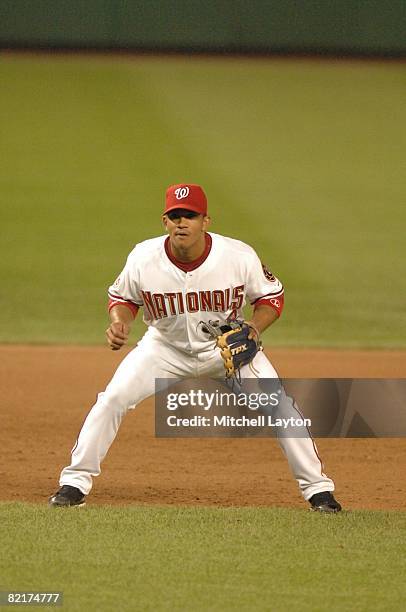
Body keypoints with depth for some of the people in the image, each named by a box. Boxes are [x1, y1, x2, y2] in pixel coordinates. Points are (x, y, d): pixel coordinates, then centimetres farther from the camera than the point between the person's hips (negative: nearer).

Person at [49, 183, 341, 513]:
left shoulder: (240, 257, -26)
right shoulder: (143, 259, -23)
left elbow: (272, 296, -9)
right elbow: (123, 298, -3)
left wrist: (253, 330, -28)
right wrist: (120, 323, -25)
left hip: (228, 346, -1)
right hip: (166, 347, 1)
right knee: (113, 399, -15)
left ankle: (318, 488, 3)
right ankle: (75, 482, -1)